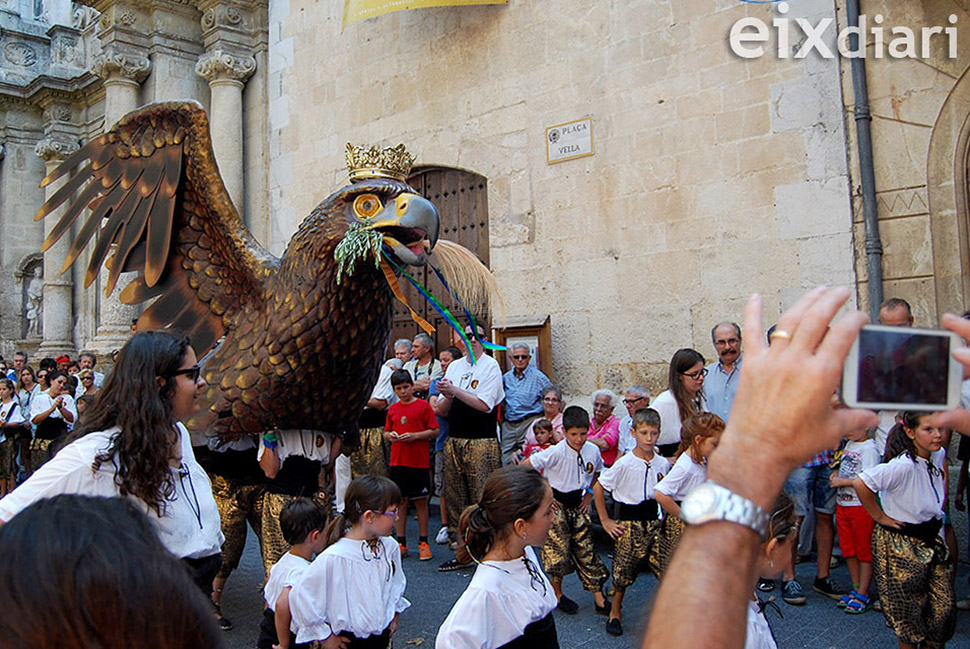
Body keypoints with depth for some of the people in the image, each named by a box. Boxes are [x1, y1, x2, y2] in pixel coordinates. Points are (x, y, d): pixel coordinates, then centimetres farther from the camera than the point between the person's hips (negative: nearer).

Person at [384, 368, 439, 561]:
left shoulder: (423, 405, -3)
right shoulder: (393, 409, 10)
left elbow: (434, 431, -5)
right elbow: (385, 433, 17)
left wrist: (414, 436, -16)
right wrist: (391, 435, -6)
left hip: (419, 462, -4)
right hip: (397, 462, 4)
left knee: (420, 502, 3)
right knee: (400, 502, 9)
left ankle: (423, 543, 13)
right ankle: (401, 543, 18)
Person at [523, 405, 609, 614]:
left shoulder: (593, 450, -6)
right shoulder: (556, 452, -23)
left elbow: (597, 472, 16)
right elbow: (525, 466, -20)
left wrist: (589, 495, 7)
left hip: (578, 503, 4)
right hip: (555, 503, -4)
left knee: (586, 549, 6)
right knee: (557, 550, 0)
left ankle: (598, 596, 15)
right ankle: (557, 595, 20)